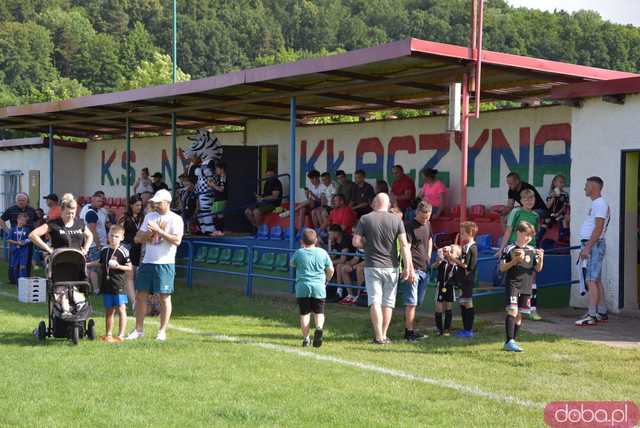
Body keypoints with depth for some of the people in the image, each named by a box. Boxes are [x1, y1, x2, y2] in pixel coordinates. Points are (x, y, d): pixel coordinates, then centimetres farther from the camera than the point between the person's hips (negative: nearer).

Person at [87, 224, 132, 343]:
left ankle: (121, 335, -3)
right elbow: (100, 263, 27)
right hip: (106, 285, 6)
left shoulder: (123, 251, -8)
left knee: (121, 309, -5)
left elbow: (130, 267, -7)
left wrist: (118, 266, -20)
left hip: (119, 285, -6)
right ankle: (108, 335, 22)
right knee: (109, 310, 13)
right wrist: (87, 264, 26)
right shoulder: (104, 250, 9)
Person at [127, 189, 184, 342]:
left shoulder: (175, 219, -5)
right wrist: (148, 234, -6)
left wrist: (159, 230, -18)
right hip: (147, 262, 6)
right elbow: (138, 238, 14)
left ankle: (162, 331, 8)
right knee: (140, 295, 6)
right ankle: (139, 329, 16)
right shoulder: (149, 217, 14)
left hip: (165, 263, -6)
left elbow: (177, 240, -17)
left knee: (164, 296, 0)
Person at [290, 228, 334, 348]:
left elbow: (292, 264, 17)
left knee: (304, 314, 7)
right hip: (319, 288, 1)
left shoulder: (299, 253, -3)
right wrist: (326, 280, 27)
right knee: (319, 312, 10)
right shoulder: (322, 252, 2)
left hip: (302, 288, -1)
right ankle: (319, 328, -18)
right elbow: (330, 270, 8)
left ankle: (306, 339, 4)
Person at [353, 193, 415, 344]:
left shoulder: (365, 219, -3)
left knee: (375, 301, 0)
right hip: (391, 266, 1)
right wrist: (408, 268, -5)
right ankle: (384, 335, 16)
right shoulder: (396, 220, -1)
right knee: (388, 302, 11)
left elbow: (356, 242, -7)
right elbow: (404, 245, -6)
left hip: (372, 266, -1)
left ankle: (379, 336, -7)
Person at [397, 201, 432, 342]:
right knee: (411, 302, -8)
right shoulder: (409, 226, -11)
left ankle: (411, 330, 20)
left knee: (417, 302, 12)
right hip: (414, 269, -8)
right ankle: (409, 332, -5)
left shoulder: (428, 225, 14)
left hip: (424, 269, 8)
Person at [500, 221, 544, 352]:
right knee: (512, 312, -14)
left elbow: (538, 269, 9)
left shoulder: (532, 250, 9)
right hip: (512, 285, -5)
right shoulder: (509, 249, -4)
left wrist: (541, 258, -9)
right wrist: (514, 261, -19)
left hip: (526, 287, 5)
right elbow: (502, 268, -4)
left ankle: (513, 341, 17)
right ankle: (509, 341, -14)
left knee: (519, 314, 8)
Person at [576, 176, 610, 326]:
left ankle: (591, 316, -15)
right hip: (592, 245, 11)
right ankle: (602, 313, 19)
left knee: (591, 280, -13)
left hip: (594, 245, -11)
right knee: (596, 280, 14)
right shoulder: (596, 204, 18)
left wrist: (588, 247, -24)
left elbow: (598, 228, -21)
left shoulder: (600, 204, -14)